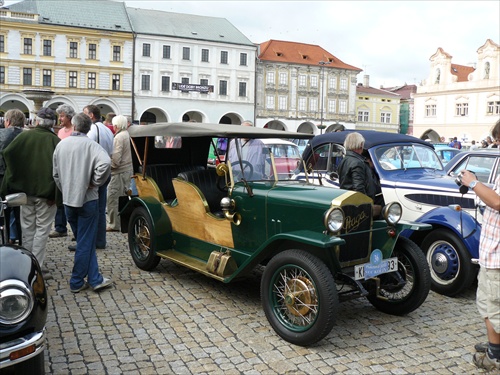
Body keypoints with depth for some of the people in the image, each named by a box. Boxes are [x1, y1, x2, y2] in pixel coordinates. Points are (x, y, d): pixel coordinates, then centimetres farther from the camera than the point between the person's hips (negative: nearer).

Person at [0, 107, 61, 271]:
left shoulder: (24, 136, -2)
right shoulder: (56, 141, -11)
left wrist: (15, 179, 0)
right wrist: (55, 194, -15)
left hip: (25, 189, 3)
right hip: (46, 191, -3)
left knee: (27, 228, 17)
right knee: (42, 229, 5)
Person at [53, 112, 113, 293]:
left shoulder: (61, 144, 5)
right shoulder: (90, 144, -12)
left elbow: (55, 173, 13)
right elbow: (105, 163, -30)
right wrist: (95, 182, -16)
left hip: (68, 200, 5)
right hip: (87, 199, -5)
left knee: (84, 242, 14)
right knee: (86, 243, 6)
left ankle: (95, 279, 15)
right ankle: (76, 282, 12)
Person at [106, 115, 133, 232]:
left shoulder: (119, 137, -16)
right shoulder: (127, 134, 10)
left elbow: (116, 159, -20)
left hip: (119, 172, -9)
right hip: (128, 170, 9)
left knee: (112, 198, -3)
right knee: (123, 197, 15)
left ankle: (113, 224, 1)